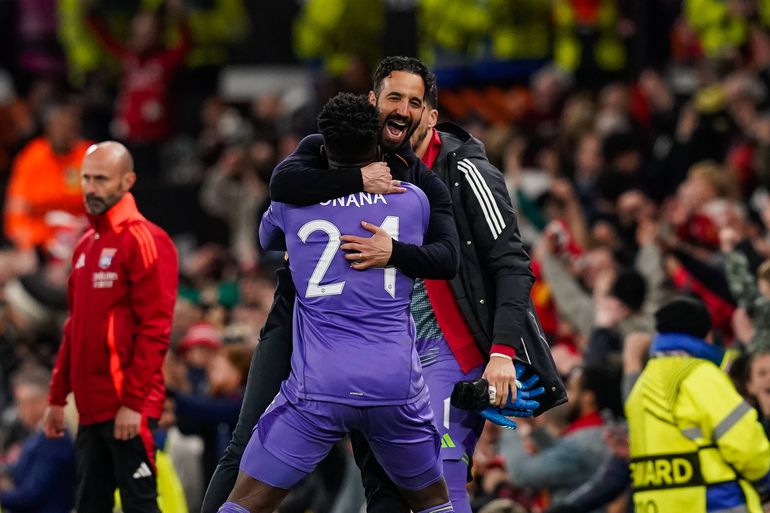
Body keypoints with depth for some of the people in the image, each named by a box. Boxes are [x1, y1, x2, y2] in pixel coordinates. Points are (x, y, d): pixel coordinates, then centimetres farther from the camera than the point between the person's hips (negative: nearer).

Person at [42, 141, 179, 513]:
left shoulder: (145, 241, -8)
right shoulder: (85, 245, 18)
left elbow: (154, 329, -14)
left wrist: (133, 403, -19)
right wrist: (57, 398, 18)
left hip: (127, 412, -8)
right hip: (91, 409, 8)